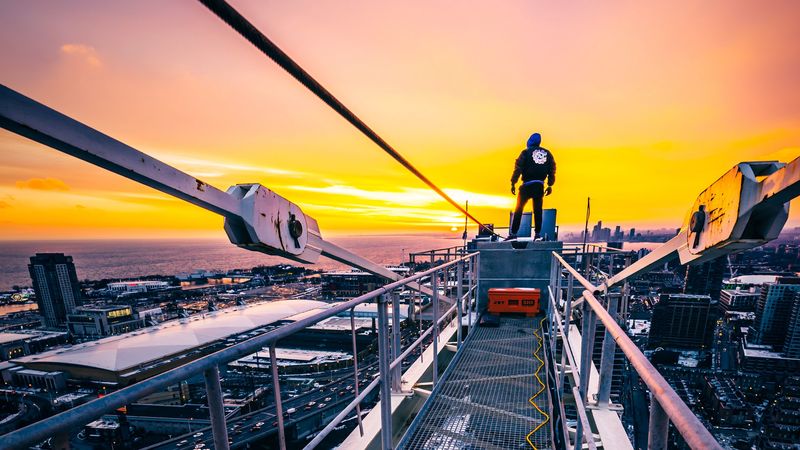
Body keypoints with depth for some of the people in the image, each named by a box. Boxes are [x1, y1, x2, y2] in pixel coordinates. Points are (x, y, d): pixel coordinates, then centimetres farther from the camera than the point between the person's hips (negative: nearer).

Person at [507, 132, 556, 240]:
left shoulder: (526, 152, 0)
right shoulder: (547, 153, 13)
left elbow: (518, 168, -7)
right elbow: (552, 170, 11)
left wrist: (513, 183, -4)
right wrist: (550, 185, 16)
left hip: (527, 185, -4)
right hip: (540, 186, 4)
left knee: (519, 209, 2)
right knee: (538, 210, 11)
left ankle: (513, 233, -2)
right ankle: (538, 234, 10)